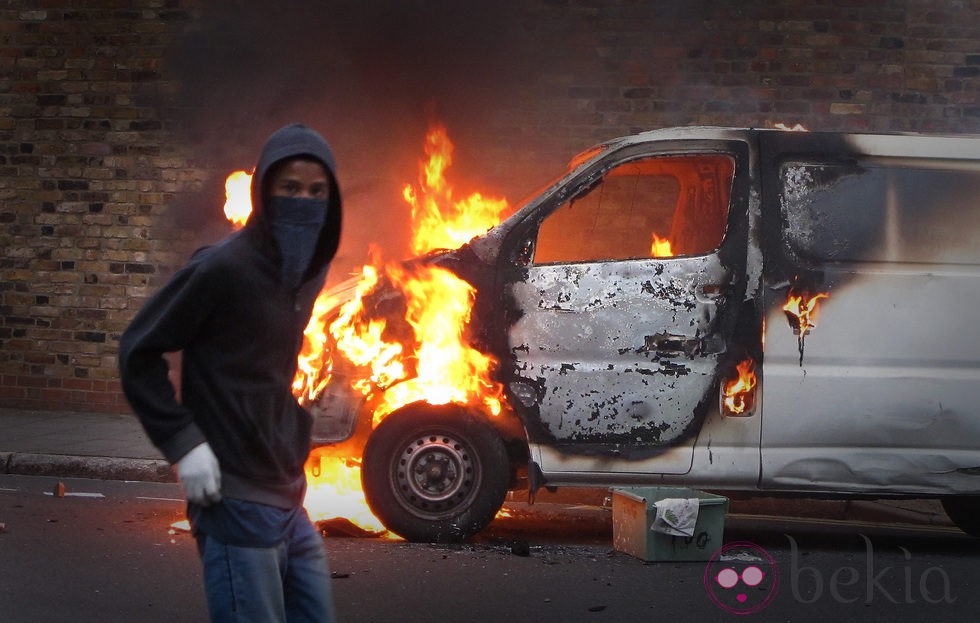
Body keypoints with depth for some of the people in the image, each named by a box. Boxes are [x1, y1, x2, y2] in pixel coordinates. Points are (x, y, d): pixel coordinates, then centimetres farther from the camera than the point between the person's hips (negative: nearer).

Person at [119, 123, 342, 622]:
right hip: (236, 503, -8)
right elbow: (137, 352, -10)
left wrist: (295, 431, 12)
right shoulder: (224, 267, -15)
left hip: (289, 500, 8)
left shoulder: (310, 269, 9)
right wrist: (183, 444, -14)